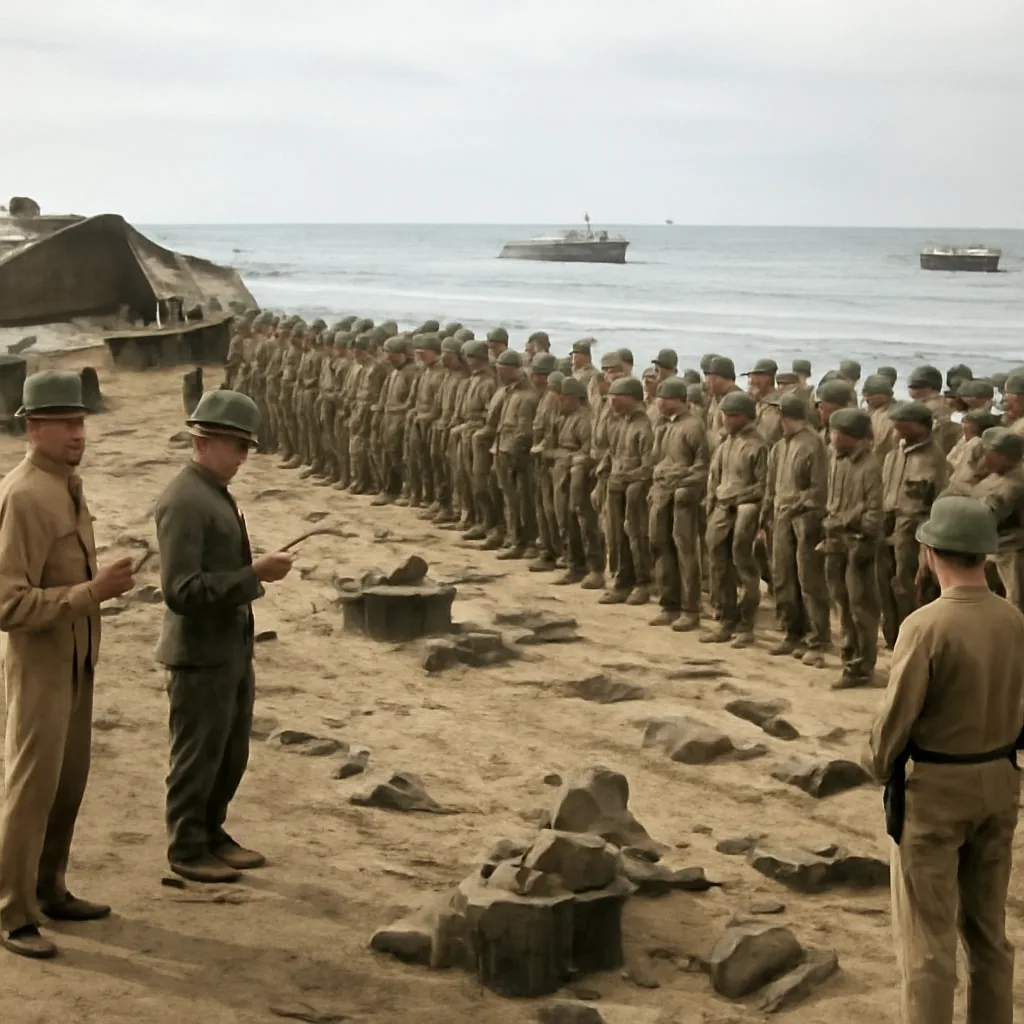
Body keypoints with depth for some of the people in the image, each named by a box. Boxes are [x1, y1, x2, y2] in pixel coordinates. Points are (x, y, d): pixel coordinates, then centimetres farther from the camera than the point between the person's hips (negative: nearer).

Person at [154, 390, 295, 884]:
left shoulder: (216, 493, 11)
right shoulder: (183, 501, -20)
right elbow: (181, 588, -26)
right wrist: (254, 575, -26)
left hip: (232, 649, 9)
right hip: (200, 654, -9)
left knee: (231, 753, 19)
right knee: (197, 757, 5)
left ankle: (211, 833, 34)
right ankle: (187, 848, 19)